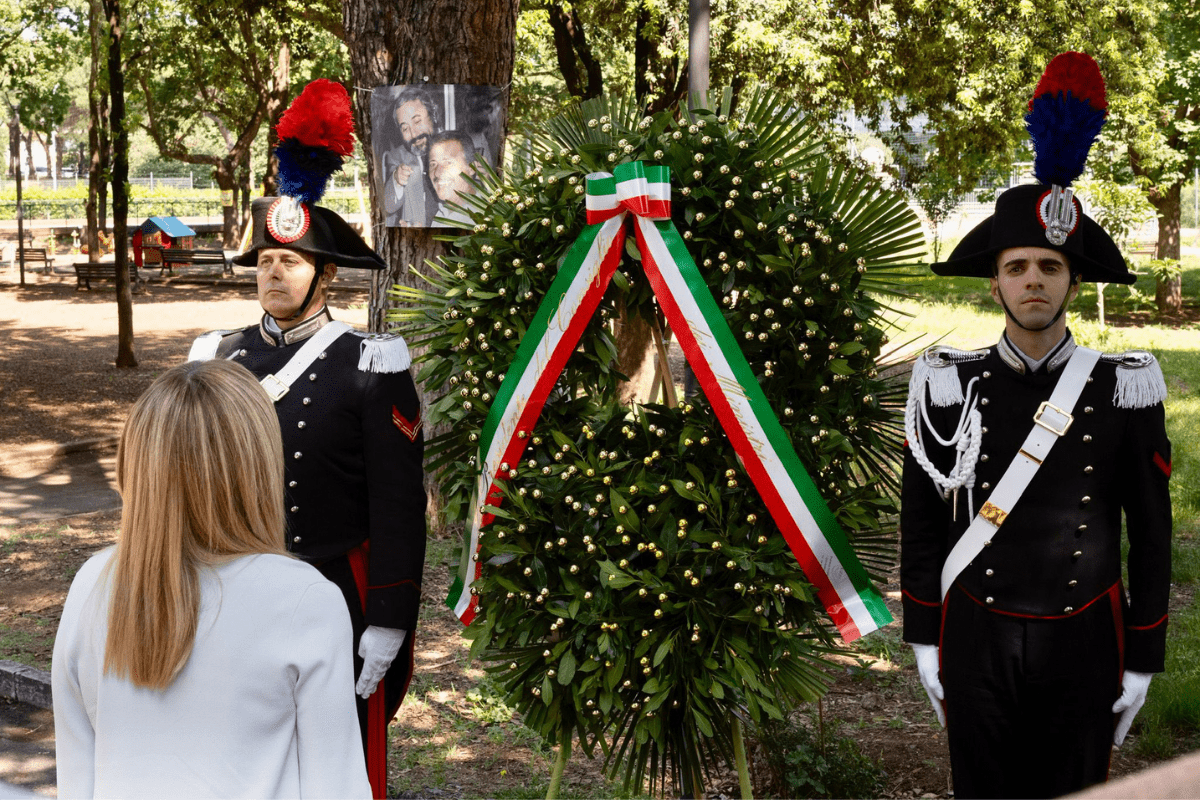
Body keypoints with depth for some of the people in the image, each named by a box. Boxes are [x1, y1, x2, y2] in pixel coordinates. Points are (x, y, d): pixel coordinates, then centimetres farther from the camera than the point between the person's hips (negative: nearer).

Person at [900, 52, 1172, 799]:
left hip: (1082, 642, 0)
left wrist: (1142, 660, 0)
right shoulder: (949, 387, -3)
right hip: (977, 640, 0)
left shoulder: (1124, 390, -4)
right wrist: (924, 641, 3)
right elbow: (921, 521, 3)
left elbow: (1152, 534, 0)